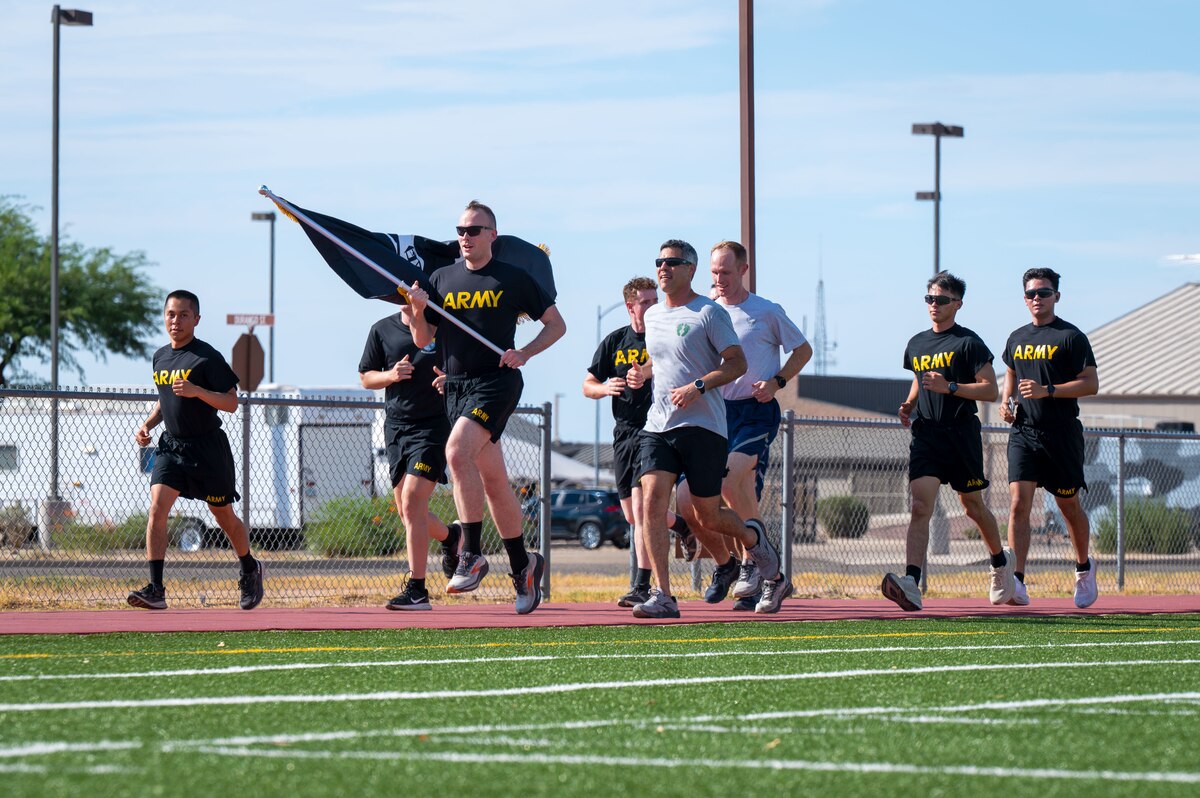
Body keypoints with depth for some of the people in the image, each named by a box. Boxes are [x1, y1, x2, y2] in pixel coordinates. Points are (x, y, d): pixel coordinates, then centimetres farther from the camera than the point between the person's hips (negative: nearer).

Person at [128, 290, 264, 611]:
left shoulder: (207, 357, -11)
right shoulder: (160, 357, 9)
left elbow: (231, 402, -13)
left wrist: (196, 391, -27)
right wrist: (147, 425, 8)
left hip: (207, 448, -5)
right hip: (170, 444, 5)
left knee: (223, 515, 10)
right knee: (157, 508, -14)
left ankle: (251, 570, 37)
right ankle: (155, 589, -18)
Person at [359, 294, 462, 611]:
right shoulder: (382, 330, 6)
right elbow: (366, 377, 14)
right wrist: (390, 376, -7)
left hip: (433, 425, -5)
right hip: (396, 426, 5)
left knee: (412, 502, -17)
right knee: (407, 511, 10)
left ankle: (417, 589, -15)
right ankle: (449, 536, 43)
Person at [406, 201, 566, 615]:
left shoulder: (514, 278, 1)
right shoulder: (441, 279, 12)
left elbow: (556, 324, 6)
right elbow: (423, 340, 12)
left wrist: (524, 353, -9)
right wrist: (418, 311, -8)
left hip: (496, 382, -5)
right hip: (456, 385, 5)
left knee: (457, 451, -26)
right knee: (492, 479, 10)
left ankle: (472, 554, -23)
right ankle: (522, 564, 20)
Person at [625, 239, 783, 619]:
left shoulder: (709, 313, -5)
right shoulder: (652, 316, 15)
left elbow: (737, 363, -8)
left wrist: (697, 387, -21)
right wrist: (642, 373, 9)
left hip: (702, 426, -5)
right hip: (658, 426, 5)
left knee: (708, 517, 1)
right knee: (651, 503, -14)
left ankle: (752, 536, 36)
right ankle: (662, 596, -14)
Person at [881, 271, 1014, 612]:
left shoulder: (968, 343, -4)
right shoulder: (917, 344, 14)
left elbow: (990, 390, -8)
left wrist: (950, 387, -19)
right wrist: (909, 405, 11)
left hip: (961, 435, -4)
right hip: (925, 435, 4)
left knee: (973, 507, 11)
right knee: (920, 507, -13)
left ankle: (1001, 561, 39)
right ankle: (911, 584, -26)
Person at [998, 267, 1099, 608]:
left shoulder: (1071, 337, -4)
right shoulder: (1017, 338, 13)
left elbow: (1091, 384, -9)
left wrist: (1047, 391, -19)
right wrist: (1006, 401, 10)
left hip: (1062, 434, -3)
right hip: (1023, 432, 4)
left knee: (1068, 505, 9)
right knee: (1018, 504, -12)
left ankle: (1084, 567, 35)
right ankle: (1017, 583, -19)